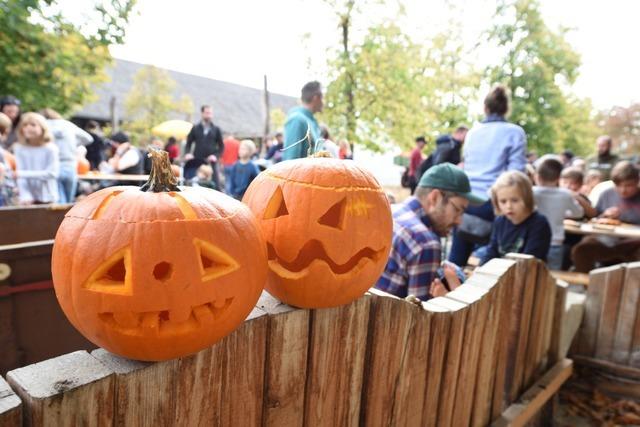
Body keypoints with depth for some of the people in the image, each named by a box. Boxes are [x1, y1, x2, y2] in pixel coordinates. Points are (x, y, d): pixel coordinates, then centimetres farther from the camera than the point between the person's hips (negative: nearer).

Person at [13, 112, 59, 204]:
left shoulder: (50, 148, -9)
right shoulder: (19, 149, -2)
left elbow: (52, 173, -16)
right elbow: (20, 177, -7)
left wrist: (24, 174, -19)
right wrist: (25, 196, -20)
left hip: (47, 197, -2)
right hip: (29, 198, 2)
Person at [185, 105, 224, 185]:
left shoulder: (216, 129, 9)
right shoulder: (195, 129, 10)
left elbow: (221, 146, 9)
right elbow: (188, 143, 12)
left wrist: (216, 155, -7)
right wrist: (187, 153, -7)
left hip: (211, 162, 0)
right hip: (196, 162, 1)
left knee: (215, 184, -4)